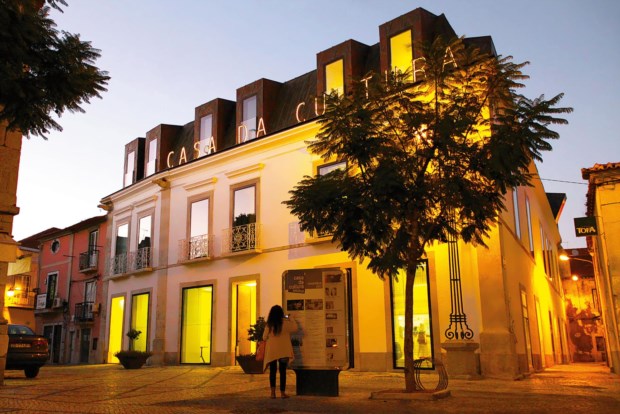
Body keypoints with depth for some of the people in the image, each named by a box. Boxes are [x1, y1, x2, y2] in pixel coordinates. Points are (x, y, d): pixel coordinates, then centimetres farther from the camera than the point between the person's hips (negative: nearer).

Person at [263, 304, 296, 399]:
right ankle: (282, 392, 7)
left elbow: (264, 337, 4)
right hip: (283, 351, -1)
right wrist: (291, 319, 17)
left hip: (271, 351, 1)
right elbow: (295, 328, 6)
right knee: (282, 371, 5)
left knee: (272, 371, 8)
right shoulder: (285, 323, -7)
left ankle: (273, 392, 0)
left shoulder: (269, 324, -3)